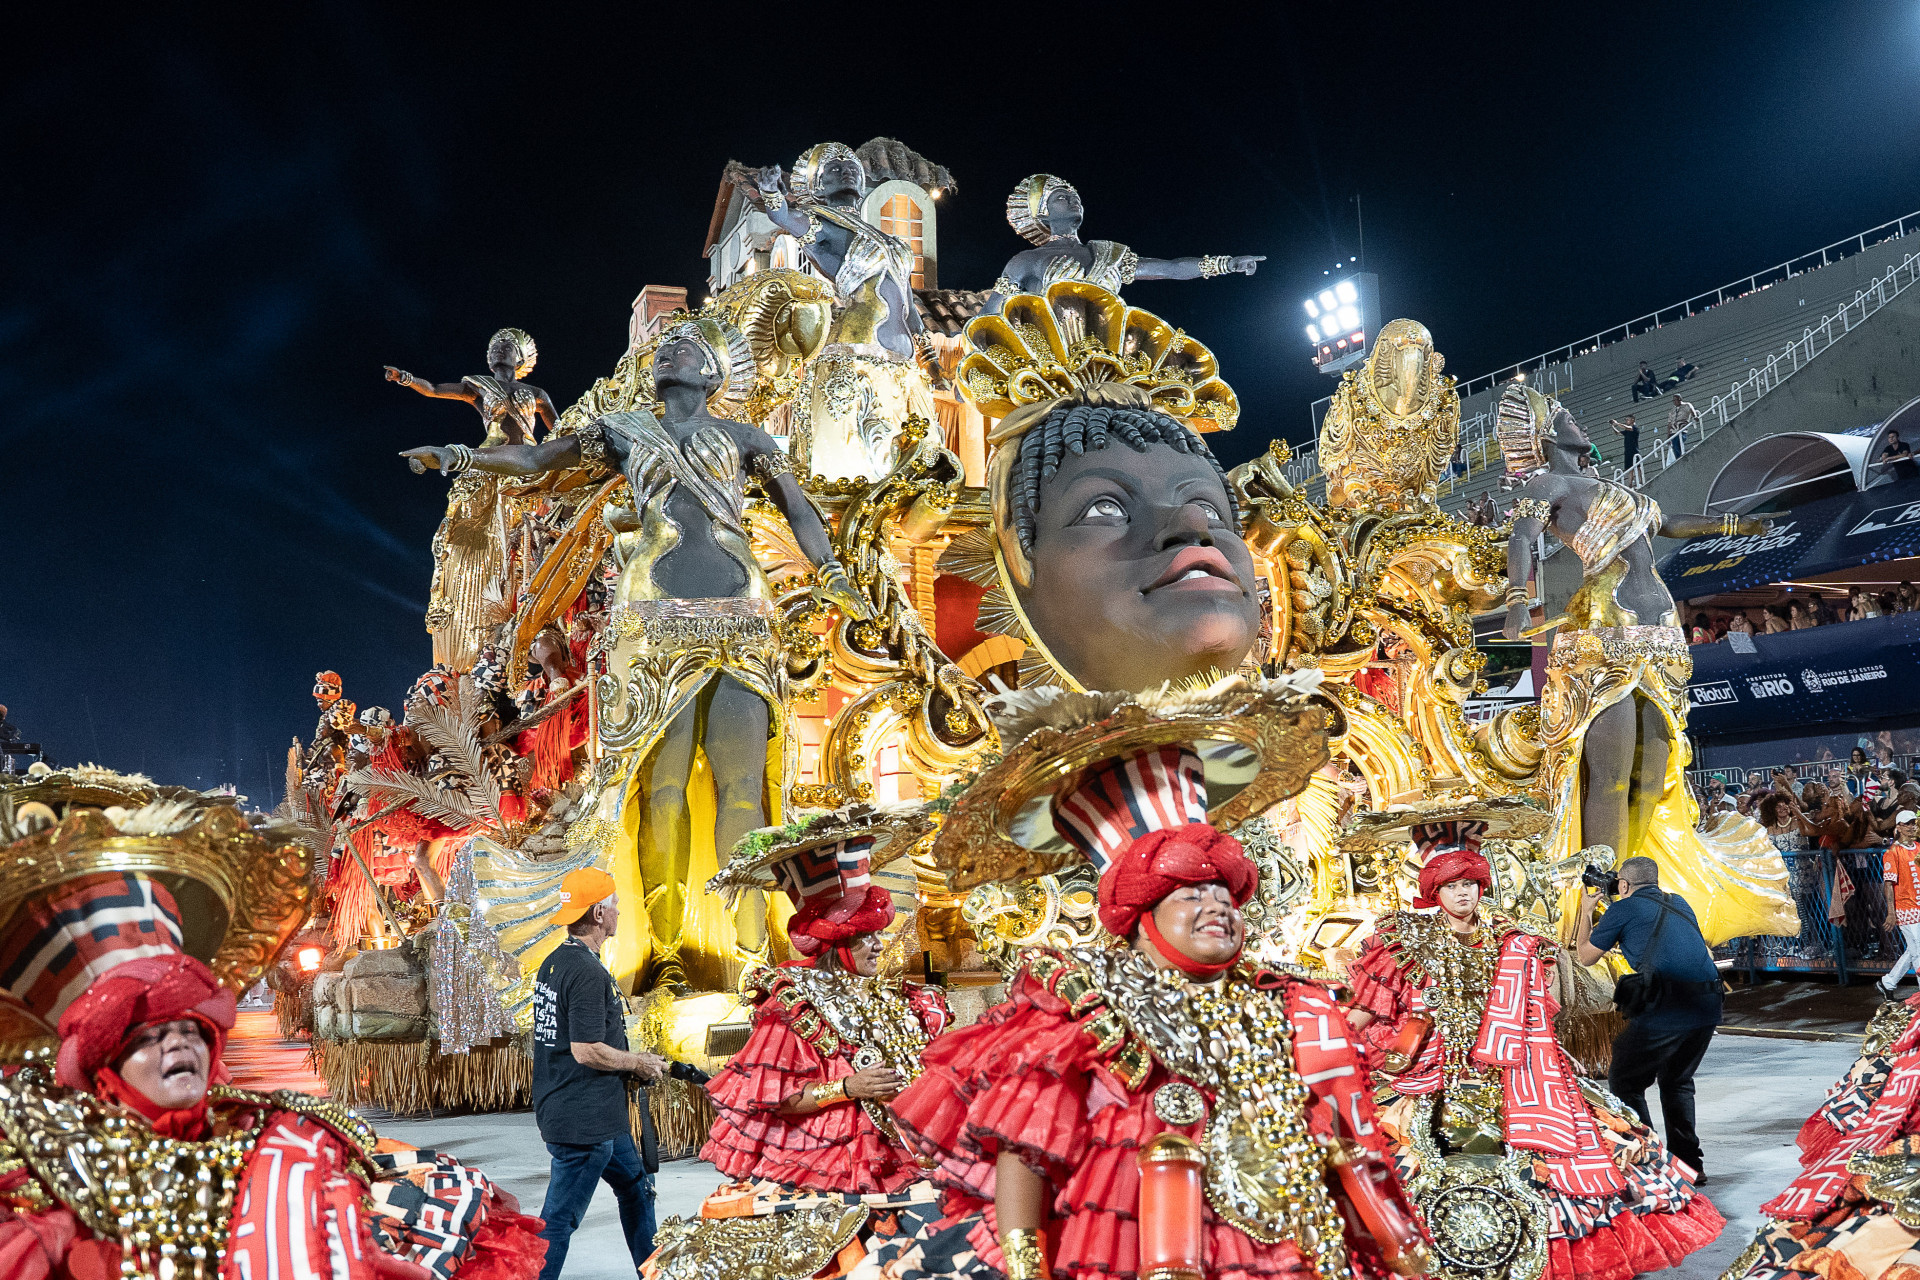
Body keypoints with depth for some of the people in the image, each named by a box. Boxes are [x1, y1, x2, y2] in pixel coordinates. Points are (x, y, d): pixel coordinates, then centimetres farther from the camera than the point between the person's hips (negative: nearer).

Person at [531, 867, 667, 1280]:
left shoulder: (552, 963, 10)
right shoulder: (588, 972, -21)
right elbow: (586, 1050, -25)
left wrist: (633, 1059, 16)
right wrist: (639, 1063, -9)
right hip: (584, 1120, -11)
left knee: (637, 1186, 23)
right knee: (558, 1221, -3)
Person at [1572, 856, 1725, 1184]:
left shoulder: (1625, 908, 4)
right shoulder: (1679, 904, 21)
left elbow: (1586, 957, 15)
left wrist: (1586, 911, 28)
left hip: (1665, 1008, -6)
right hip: (1708, 1008, 7)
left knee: (1623, 1084, 8)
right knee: (1678, 1082, 24)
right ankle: (1689, 1164, 22)